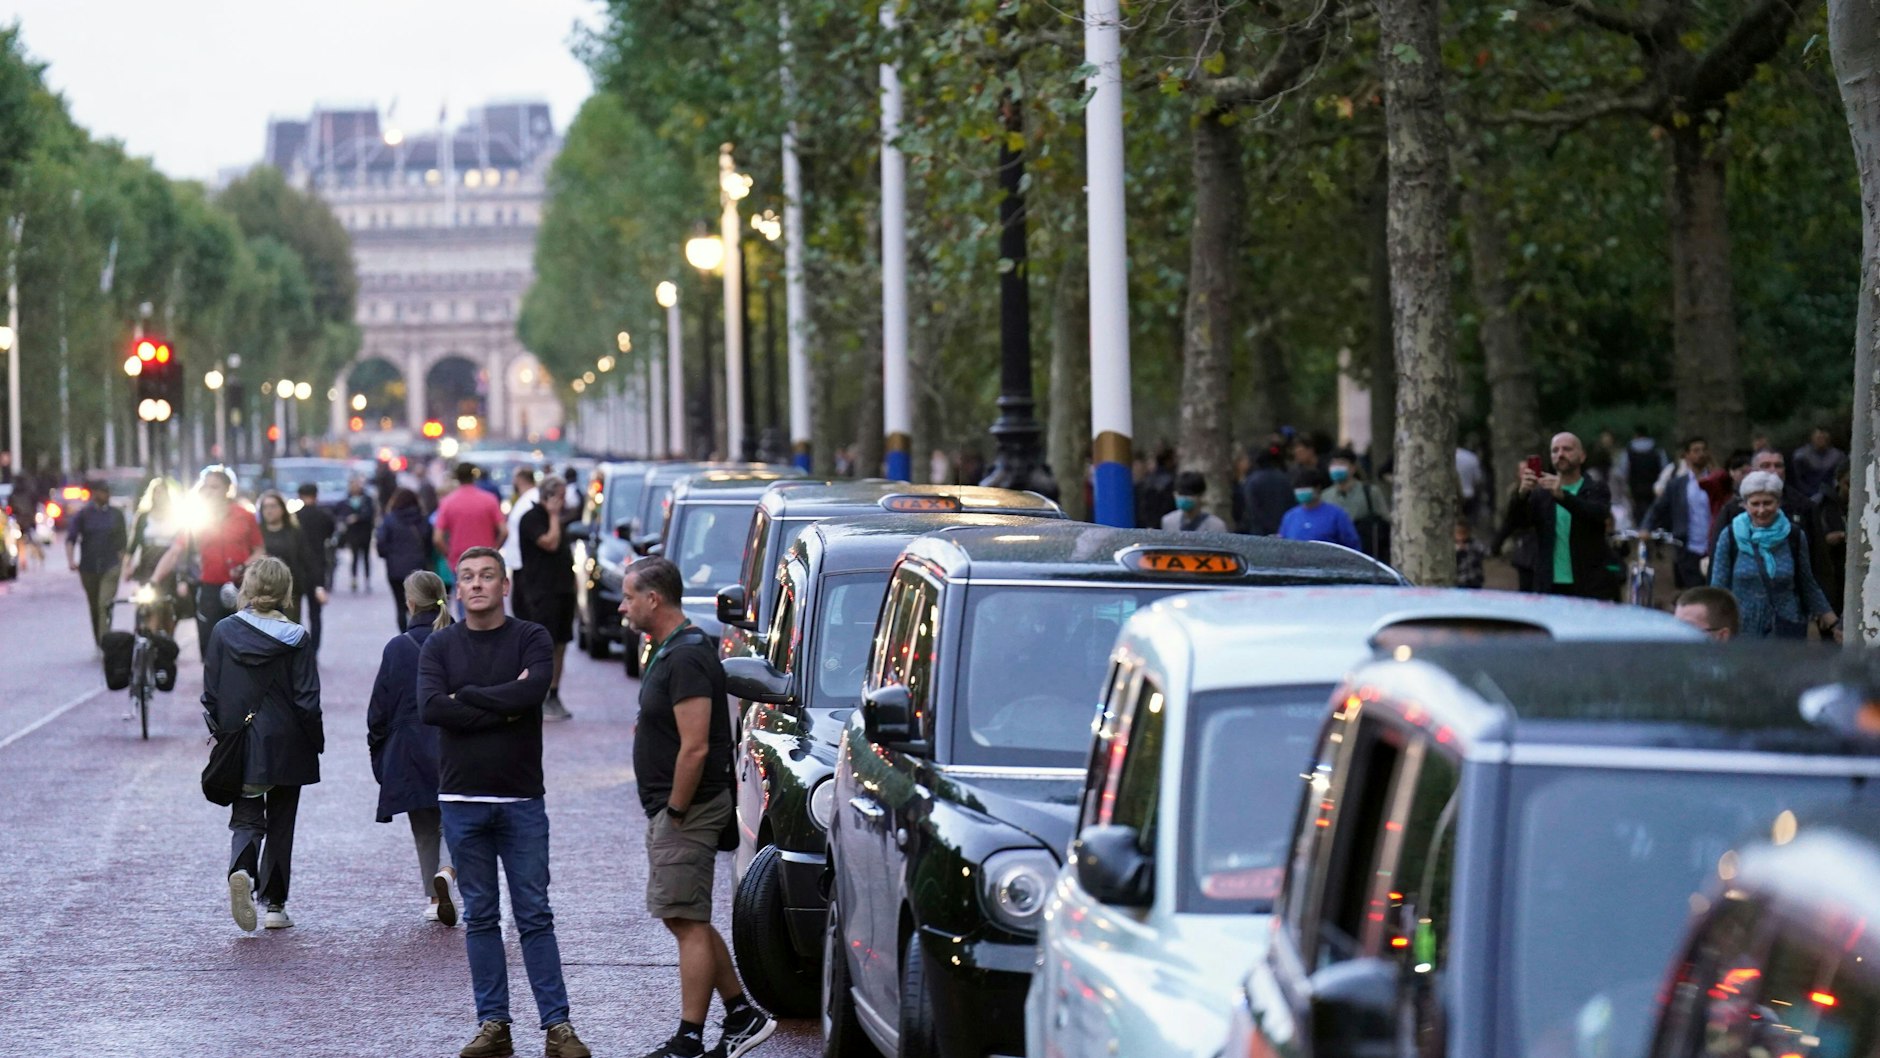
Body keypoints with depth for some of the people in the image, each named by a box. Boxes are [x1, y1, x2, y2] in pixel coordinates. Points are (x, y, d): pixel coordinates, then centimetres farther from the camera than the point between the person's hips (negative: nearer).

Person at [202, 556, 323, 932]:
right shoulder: (296, 639, -11)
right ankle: (274, 904, 16)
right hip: (286, 748, -1)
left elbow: (211, 695, 0)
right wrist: (317, 743, 3)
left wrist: (221, 734, 13)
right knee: (280, 824, 14)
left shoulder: (222, 632, -5)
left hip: (239, 747, 1)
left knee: (246, 818, 9)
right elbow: (307, 701, -10)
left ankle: (241, 868, -22)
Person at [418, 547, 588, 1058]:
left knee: (534, 915, -1)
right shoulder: (439, 646, 7)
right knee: (480, 917, 5)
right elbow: (429, 707, -10)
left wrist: (465, 696, -9)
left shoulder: (531, 638, 3)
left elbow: (533, 691, -17)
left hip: (522, 799, -2)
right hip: (462, 800, 2)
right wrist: (503, 706, -12)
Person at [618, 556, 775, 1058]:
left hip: (687, 809, -11)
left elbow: (695, 748, -25)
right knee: (687, 920, 15)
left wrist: (675, 811, -19)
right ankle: (742, 1016, 21)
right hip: (667, 809, 11)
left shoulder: (686, 659, -19)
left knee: (689, 923, -6)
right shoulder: (670, 652, 14)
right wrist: (667, 813, 17)